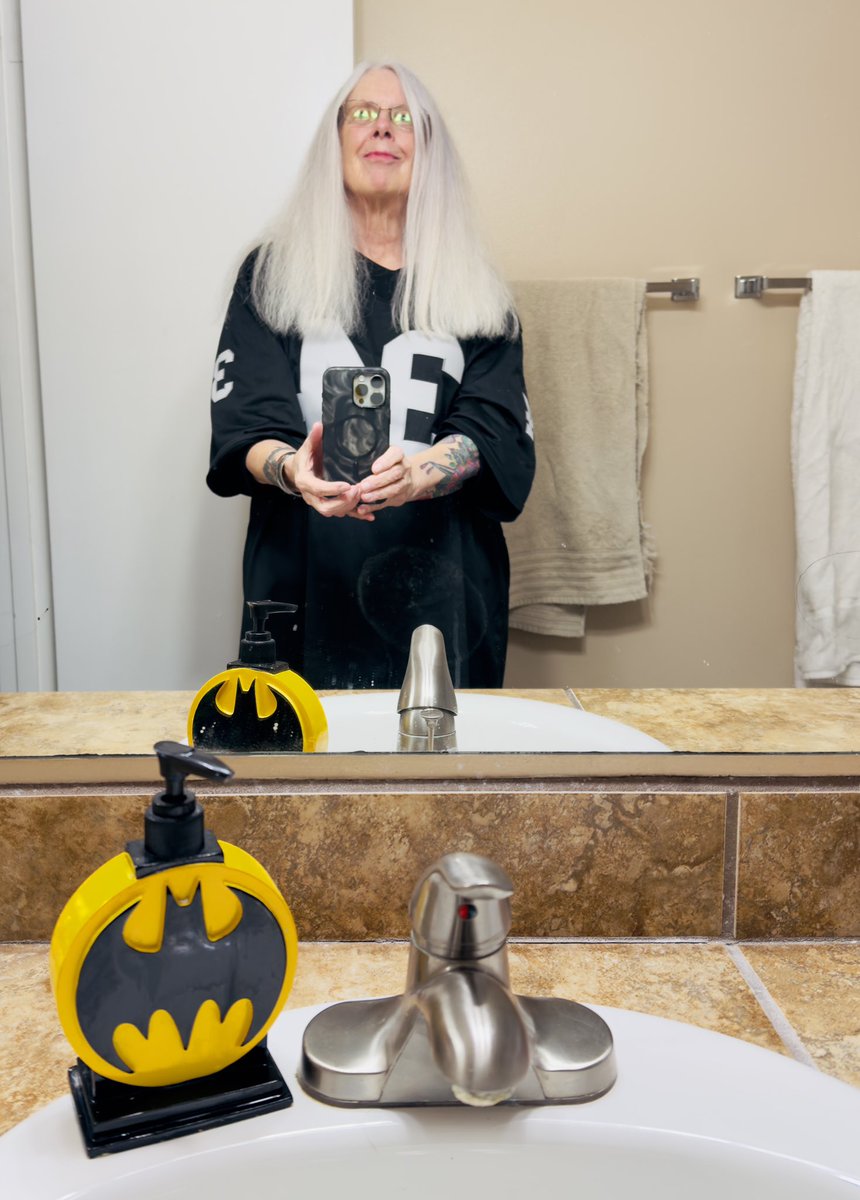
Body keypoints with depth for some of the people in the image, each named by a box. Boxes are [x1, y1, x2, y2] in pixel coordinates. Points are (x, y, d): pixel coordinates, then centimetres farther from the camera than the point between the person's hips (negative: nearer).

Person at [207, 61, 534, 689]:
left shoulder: (475, 290, 11)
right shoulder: (273, 273, 9)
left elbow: (495, 428, -2)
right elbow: (244, 425, -1)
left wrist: (418, 473, -23)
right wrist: (290, 469, -24)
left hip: (440, 575, 1)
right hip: (305, 573, 0)